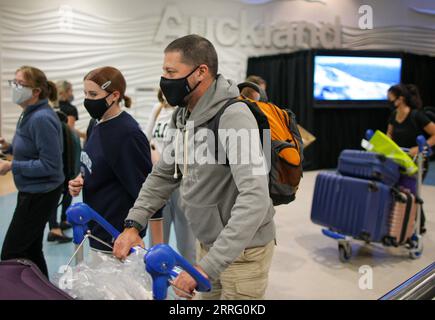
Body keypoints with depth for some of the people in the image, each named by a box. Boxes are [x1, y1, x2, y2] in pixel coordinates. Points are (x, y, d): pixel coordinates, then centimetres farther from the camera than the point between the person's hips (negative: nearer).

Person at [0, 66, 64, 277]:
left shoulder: (41, 119, -23)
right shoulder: (29, 115, 6)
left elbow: (50, 165, -24)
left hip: (40, 194, -9)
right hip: (32, 191, 9)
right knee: (31, 249, 18)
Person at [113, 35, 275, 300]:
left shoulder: (233, 116, -25)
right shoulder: (182, 117, 1)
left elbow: (255, 198, -34)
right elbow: (163, 175, 9)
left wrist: (207, 266, -36)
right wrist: (133, 224, -4)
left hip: (243, 249, -7)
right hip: (209, 243, 7)